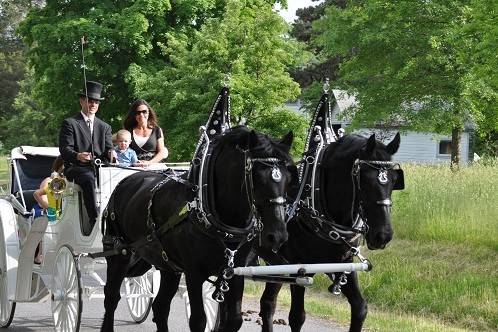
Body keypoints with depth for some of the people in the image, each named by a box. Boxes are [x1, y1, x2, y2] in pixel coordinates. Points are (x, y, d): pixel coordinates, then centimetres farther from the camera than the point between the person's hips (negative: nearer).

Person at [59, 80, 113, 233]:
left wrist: (110, 154, -12)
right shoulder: (70, 123, 8)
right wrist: (78, 156, -26)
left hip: (99, 167, 4)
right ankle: (95, 220, -44)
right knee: (89, 179, -38)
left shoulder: (104, 127, 24)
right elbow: (65, 149, -4)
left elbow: (108, 149, 14)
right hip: (76, 168, -4)